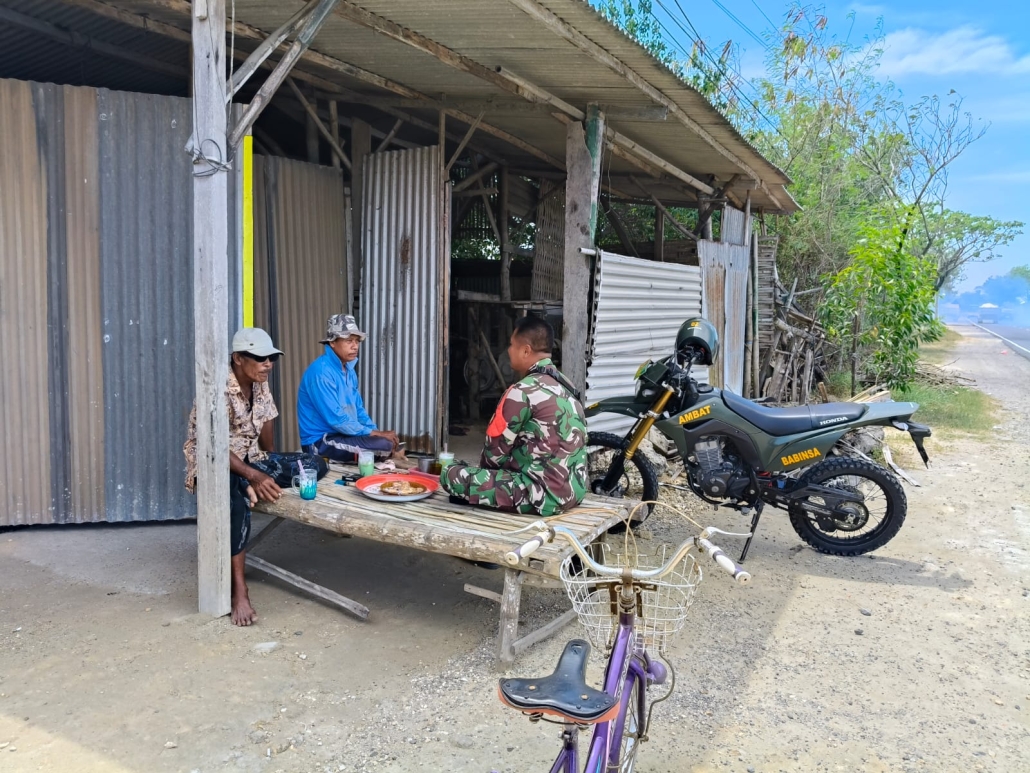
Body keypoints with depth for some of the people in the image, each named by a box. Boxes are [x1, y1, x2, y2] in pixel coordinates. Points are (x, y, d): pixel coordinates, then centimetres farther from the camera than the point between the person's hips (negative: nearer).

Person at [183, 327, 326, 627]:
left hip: (250, 459, 8)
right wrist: (254, 476, -35)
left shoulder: (260, 385, 1)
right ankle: (239, 588, -33)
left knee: (316, 464, -10)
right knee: (236, 502, -41)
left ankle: (248, 490, -11)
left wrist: (267, 466, 13)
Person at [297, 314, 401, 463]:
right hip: (321, 442, -9)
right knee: (384, 445, -24)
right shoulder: (321, 372, -20)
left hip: (342, 435, 9)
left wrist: (378, 432, -3)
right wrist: (375, 433, -18)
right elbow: (335, 419, -24)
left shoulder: (349, 370, 9)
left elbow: (358, 410, 15)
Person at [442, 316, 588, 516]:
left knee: (452, 476, -9)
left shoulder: (524, 391, -16)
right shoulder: (563, 385, 11)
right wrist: (489, 471, 20)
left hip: (546, 494, -9)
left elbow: (496, 450, -8)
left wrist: (485, 469, 14)